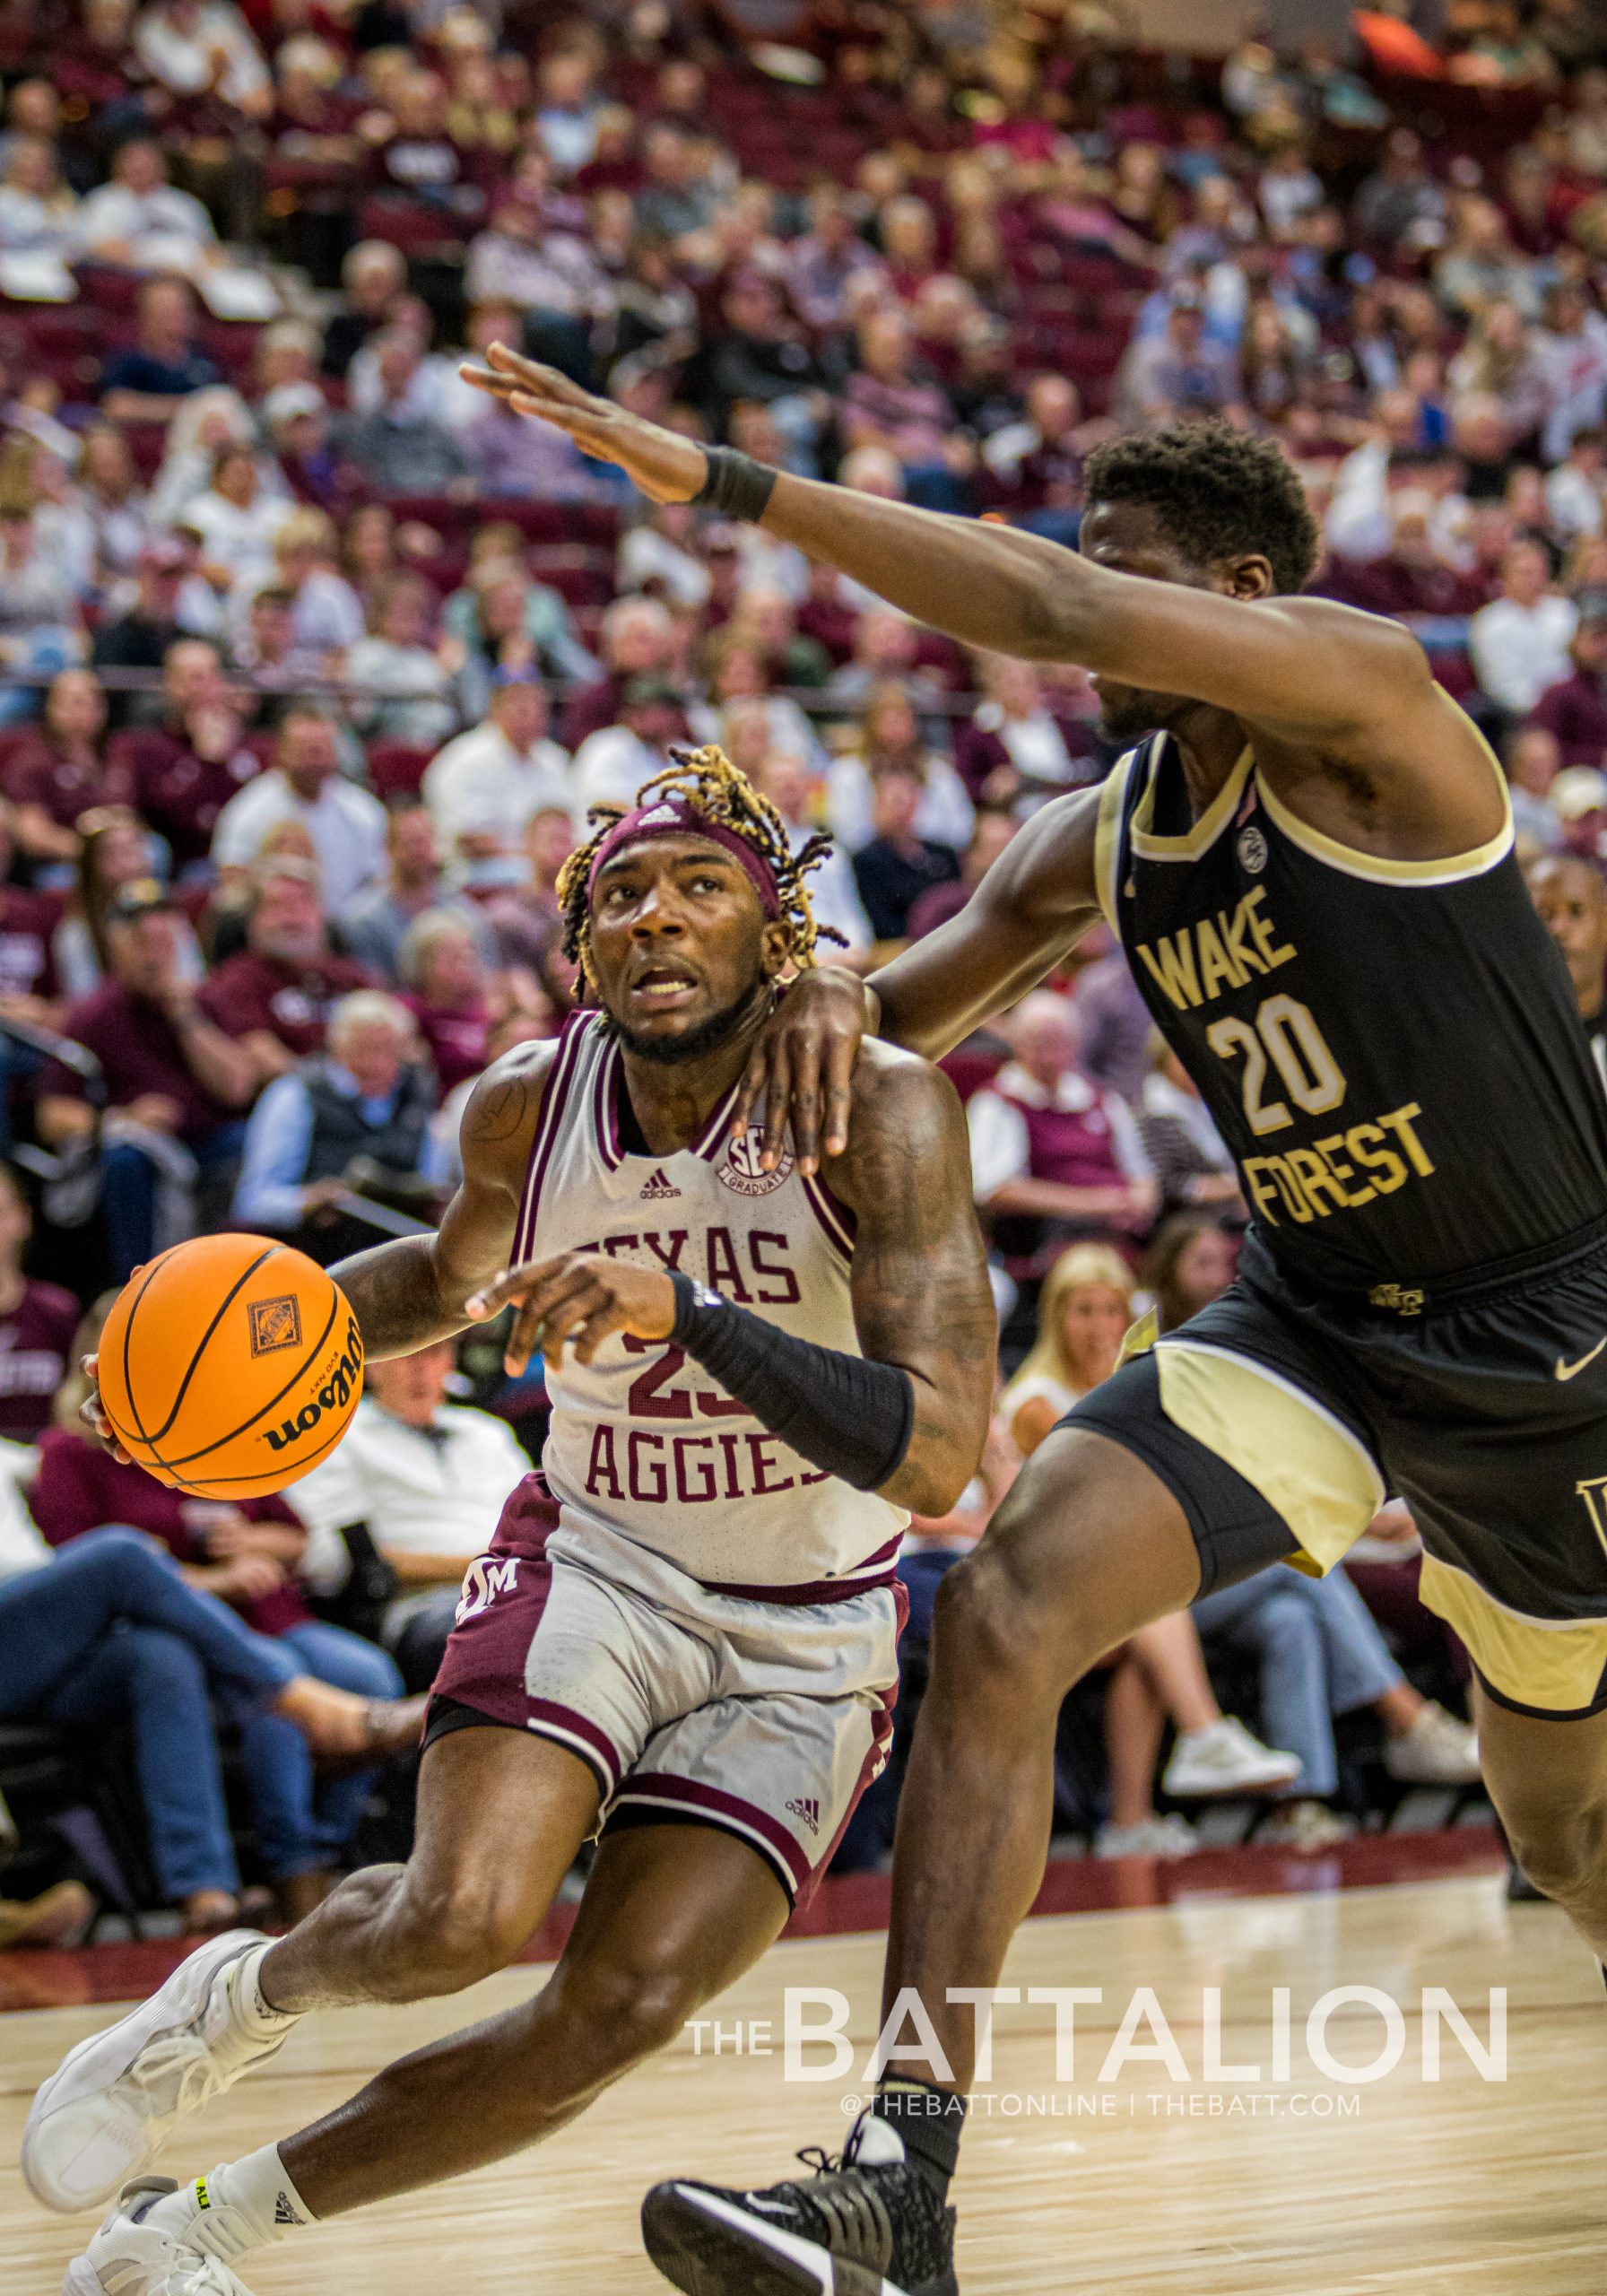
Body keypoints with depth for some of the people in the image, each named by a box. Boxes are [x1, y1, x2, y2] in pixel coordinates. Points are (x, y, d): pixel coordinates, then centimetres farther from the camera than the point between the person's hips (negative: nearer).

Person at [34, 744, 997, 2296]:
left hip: (803, 1641, -1)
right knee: (459, 1916, -26)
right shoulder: (526, 1110, -10)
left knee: (621, 2009, -14)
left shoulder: (876, 1108, -22)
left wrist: (688, 1311, -43)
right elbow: (454, 1275, 16)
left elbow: (938, 1458, -33)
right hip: (591, 1565, 1)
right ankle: (235, 2000, 9)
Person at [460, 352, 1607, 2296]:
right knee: (1008, 1612, -17)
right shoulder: (1096, 844, 1)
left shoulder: (1365, 700, -19)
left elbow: (1068, 610, -34)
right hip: (1314, 1321, 5)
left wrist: (725, 484, -32)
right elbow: (921, 1000, 13)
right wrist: (826, 989, -14)